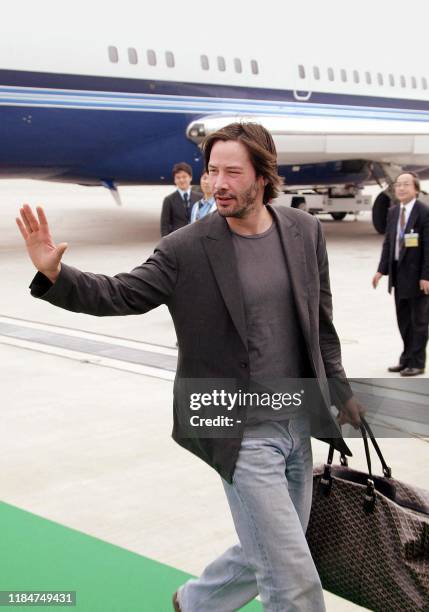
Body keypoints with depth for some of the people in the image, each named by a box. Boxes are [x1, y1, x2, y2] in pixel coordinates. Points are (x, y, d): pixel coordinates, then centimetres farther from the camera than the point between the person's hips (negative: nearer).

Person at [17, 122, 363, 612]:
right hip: (242, 434, -5)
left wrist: (339, 390, 15)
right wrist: (54, 273, -25)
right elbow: (120, 294, -9)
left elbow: (320, 319, 11)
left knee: (267, 556, 20)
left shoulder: (304, 231, 1)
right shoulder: (186, 249, -11)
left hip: (298, 423, 5)